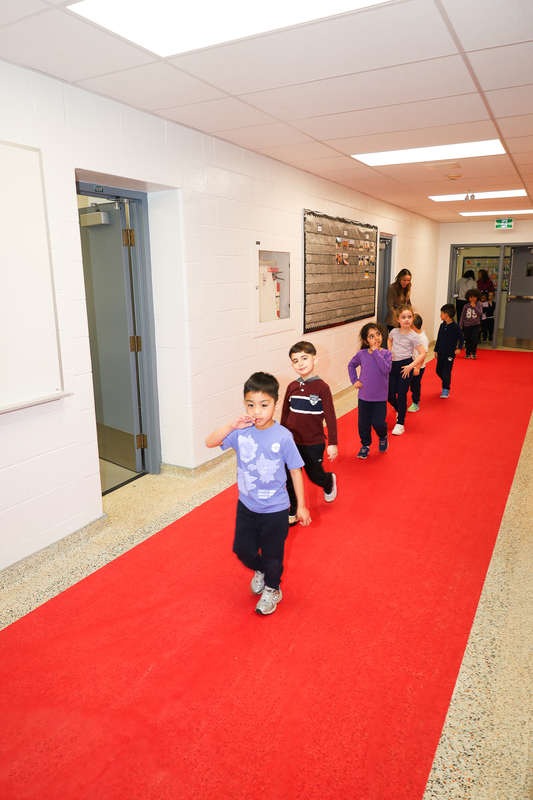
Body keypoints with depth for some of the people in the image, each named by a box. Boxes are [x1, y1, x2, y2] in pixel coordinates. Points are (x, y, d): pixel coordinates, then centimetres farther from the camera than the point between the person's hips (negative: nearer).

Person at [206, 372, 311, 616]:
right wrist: (231, 426, -33)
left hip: (275, 509, -3)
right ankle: (259, 571, 53)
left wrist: (301, 506, -5)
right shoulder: (241, 431, -13)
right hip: (246, 506, 3)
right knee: (243, 549, 19)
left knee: (272, 554, 16)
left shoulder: (283, 437, -20)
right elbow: (210, 442, -17)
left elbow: (295, 470, -10)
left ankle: (272, 589, 46)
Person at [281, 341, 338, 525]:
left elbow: (330, 417, -11)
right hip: (291, 442, 3)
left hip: (314, 444, -3)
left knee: (315, 476, 15)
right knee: (289, 479, 6)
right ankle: (292, 512, 24)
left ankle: (330, 481, 49)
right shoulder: (292, 387, -2)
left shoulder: (322, 388, -15)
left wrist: (332, 443, -10)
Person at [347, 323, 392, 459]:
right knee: (363, 423, 7)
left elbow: (386, 369, -27)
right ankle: (365, 445, 30)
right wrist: (354, 380, 1)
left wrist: (376, 352, -25)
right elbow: (351, 365, 13)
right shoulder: (361, 354, -5)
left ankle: (383, 437, 31)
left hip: (380, 397, -2)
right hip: (364, 396, 2)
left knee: (378, 423, -3)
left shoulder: (386, 353, -9)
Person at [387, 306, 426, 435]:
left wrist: (410, 366, -19)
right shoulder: (394, 332, 2)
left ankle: (400, 423, 9)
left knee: (401, 395, -3)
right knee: (390, 396, 6)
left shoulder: (414, 336, -12)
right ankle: (399, 410, 38)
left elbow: (422, 354, -15)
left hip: (406, 367, -5)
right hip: (394, 365, 5)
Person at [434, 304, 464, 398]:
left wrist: (459, 348, -15)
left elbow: (461, 338, -3)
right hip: (441, 352, 6)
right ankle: (446, 383, 37)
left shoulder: (456, 326, -12)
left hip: (450, 353, -6)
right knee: (438, 371, 11)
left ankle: (446, 390, 7)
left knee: (446, 372, -6)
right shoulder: (442, 325, 4)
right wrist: (436, 350, 14)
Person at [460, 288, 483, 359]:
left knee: (474, 338, -16)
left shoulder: (478, 304, -1)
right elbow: (462, 316, 4)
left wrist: (474, 306, -20)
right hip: (467, 325, 2)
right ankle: (467, 353, 20)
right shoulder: (466, 306, 1)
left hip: (476, 325, -2)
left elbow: (480, 313, -13)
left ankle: (473, 352, 1)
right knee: (467, 339, 5)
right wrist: (460, 325, -1)